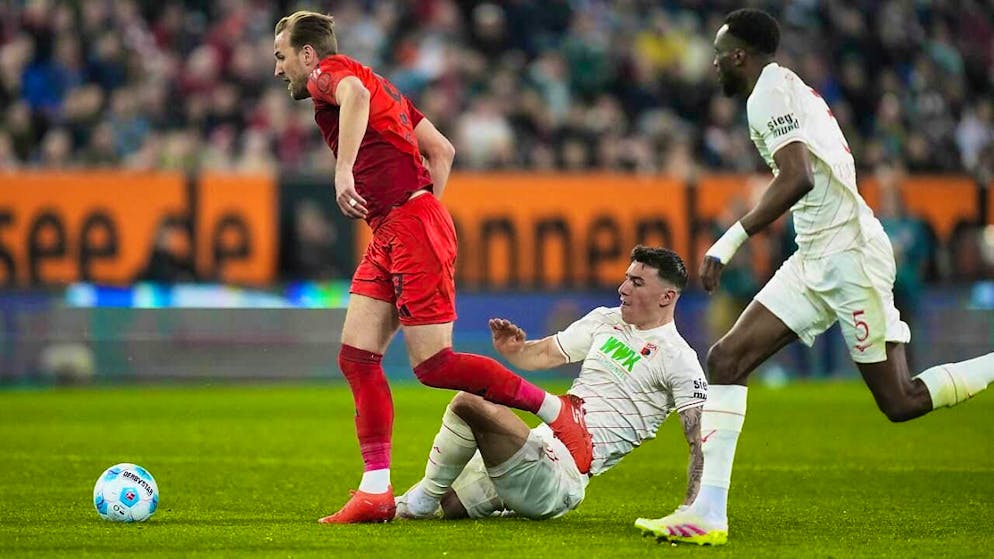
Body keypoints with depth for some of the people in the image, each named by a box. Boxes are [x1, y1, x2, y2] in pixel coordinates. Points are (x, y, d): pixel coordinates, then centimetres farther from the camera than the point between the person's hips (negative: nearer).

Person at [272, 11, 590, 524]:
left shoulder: (329, 72, -2)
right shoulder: (378, 85, 26)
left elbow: (354, 94, -29)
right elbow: (442, 149, 25)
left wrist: (344, 170, -35)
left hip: (410, 226, -10)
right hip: (387, 236, 10)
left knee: (433, 365, -11)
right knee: (356, 356, 1)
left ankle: (557, 410, 0)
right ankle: (375, 491, -1)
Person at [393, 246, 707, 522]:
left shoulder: (677, 358, -6)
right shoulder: (606, 320, 16)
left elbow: (700, 435, -10)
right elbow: (545, 354, 19)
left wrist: (691, 507, -20)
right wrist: (513, 350, -6)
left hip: (563, 474, -8)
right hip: (541, 443, 8)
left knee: (469, 403, -26)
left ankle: (419, 502, -12)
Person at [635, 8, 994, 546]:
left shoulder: (771, 90, -11)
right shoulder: (788, 87, 18)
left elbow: (798, 178, -25)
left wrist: (729, 242, -23)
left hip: (848, 254, -10)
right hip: (816, 261, 10)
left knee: (900, 402, -6)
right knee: (727, 357, -1)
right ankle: (709, 512, -6)